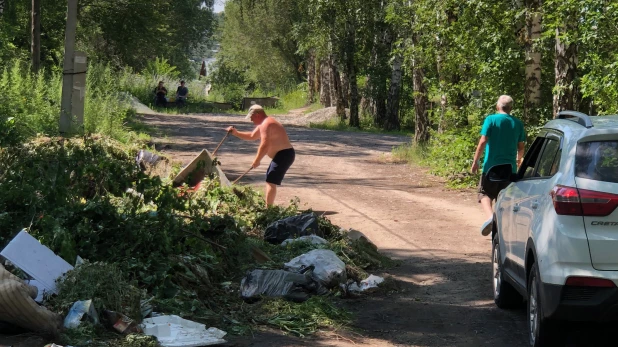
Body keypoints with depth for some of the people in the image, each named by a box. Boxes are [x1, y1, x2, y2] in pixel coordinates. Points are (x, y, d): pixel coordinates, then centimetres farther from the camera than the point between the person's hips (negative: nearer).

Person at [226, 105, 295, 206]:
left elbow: (264, 146, -24)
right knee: (269, 180, 21)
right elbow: (251, 136, 30)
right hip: (283, 155, 11)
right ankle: (269, 206, 27)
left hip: (284, 155, -11)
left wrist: (257, 161, -16)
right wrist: (236, 133, 19)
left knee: (271, 181, -15)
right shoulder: (263, 124, 18)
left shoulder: (265, 124, -17)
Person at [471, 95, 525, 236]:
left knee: (485, 194, 3)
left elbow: (483, 141, -12)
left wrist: (475, 161, -7)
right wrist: (518, 160, 31)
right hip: (510, 167, 4)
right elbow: (521, 147, 12)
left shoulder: (491, 120, -5)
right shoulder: (517, 123, 6)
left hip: (492, 165, -4)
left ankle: (490, 216, -25)